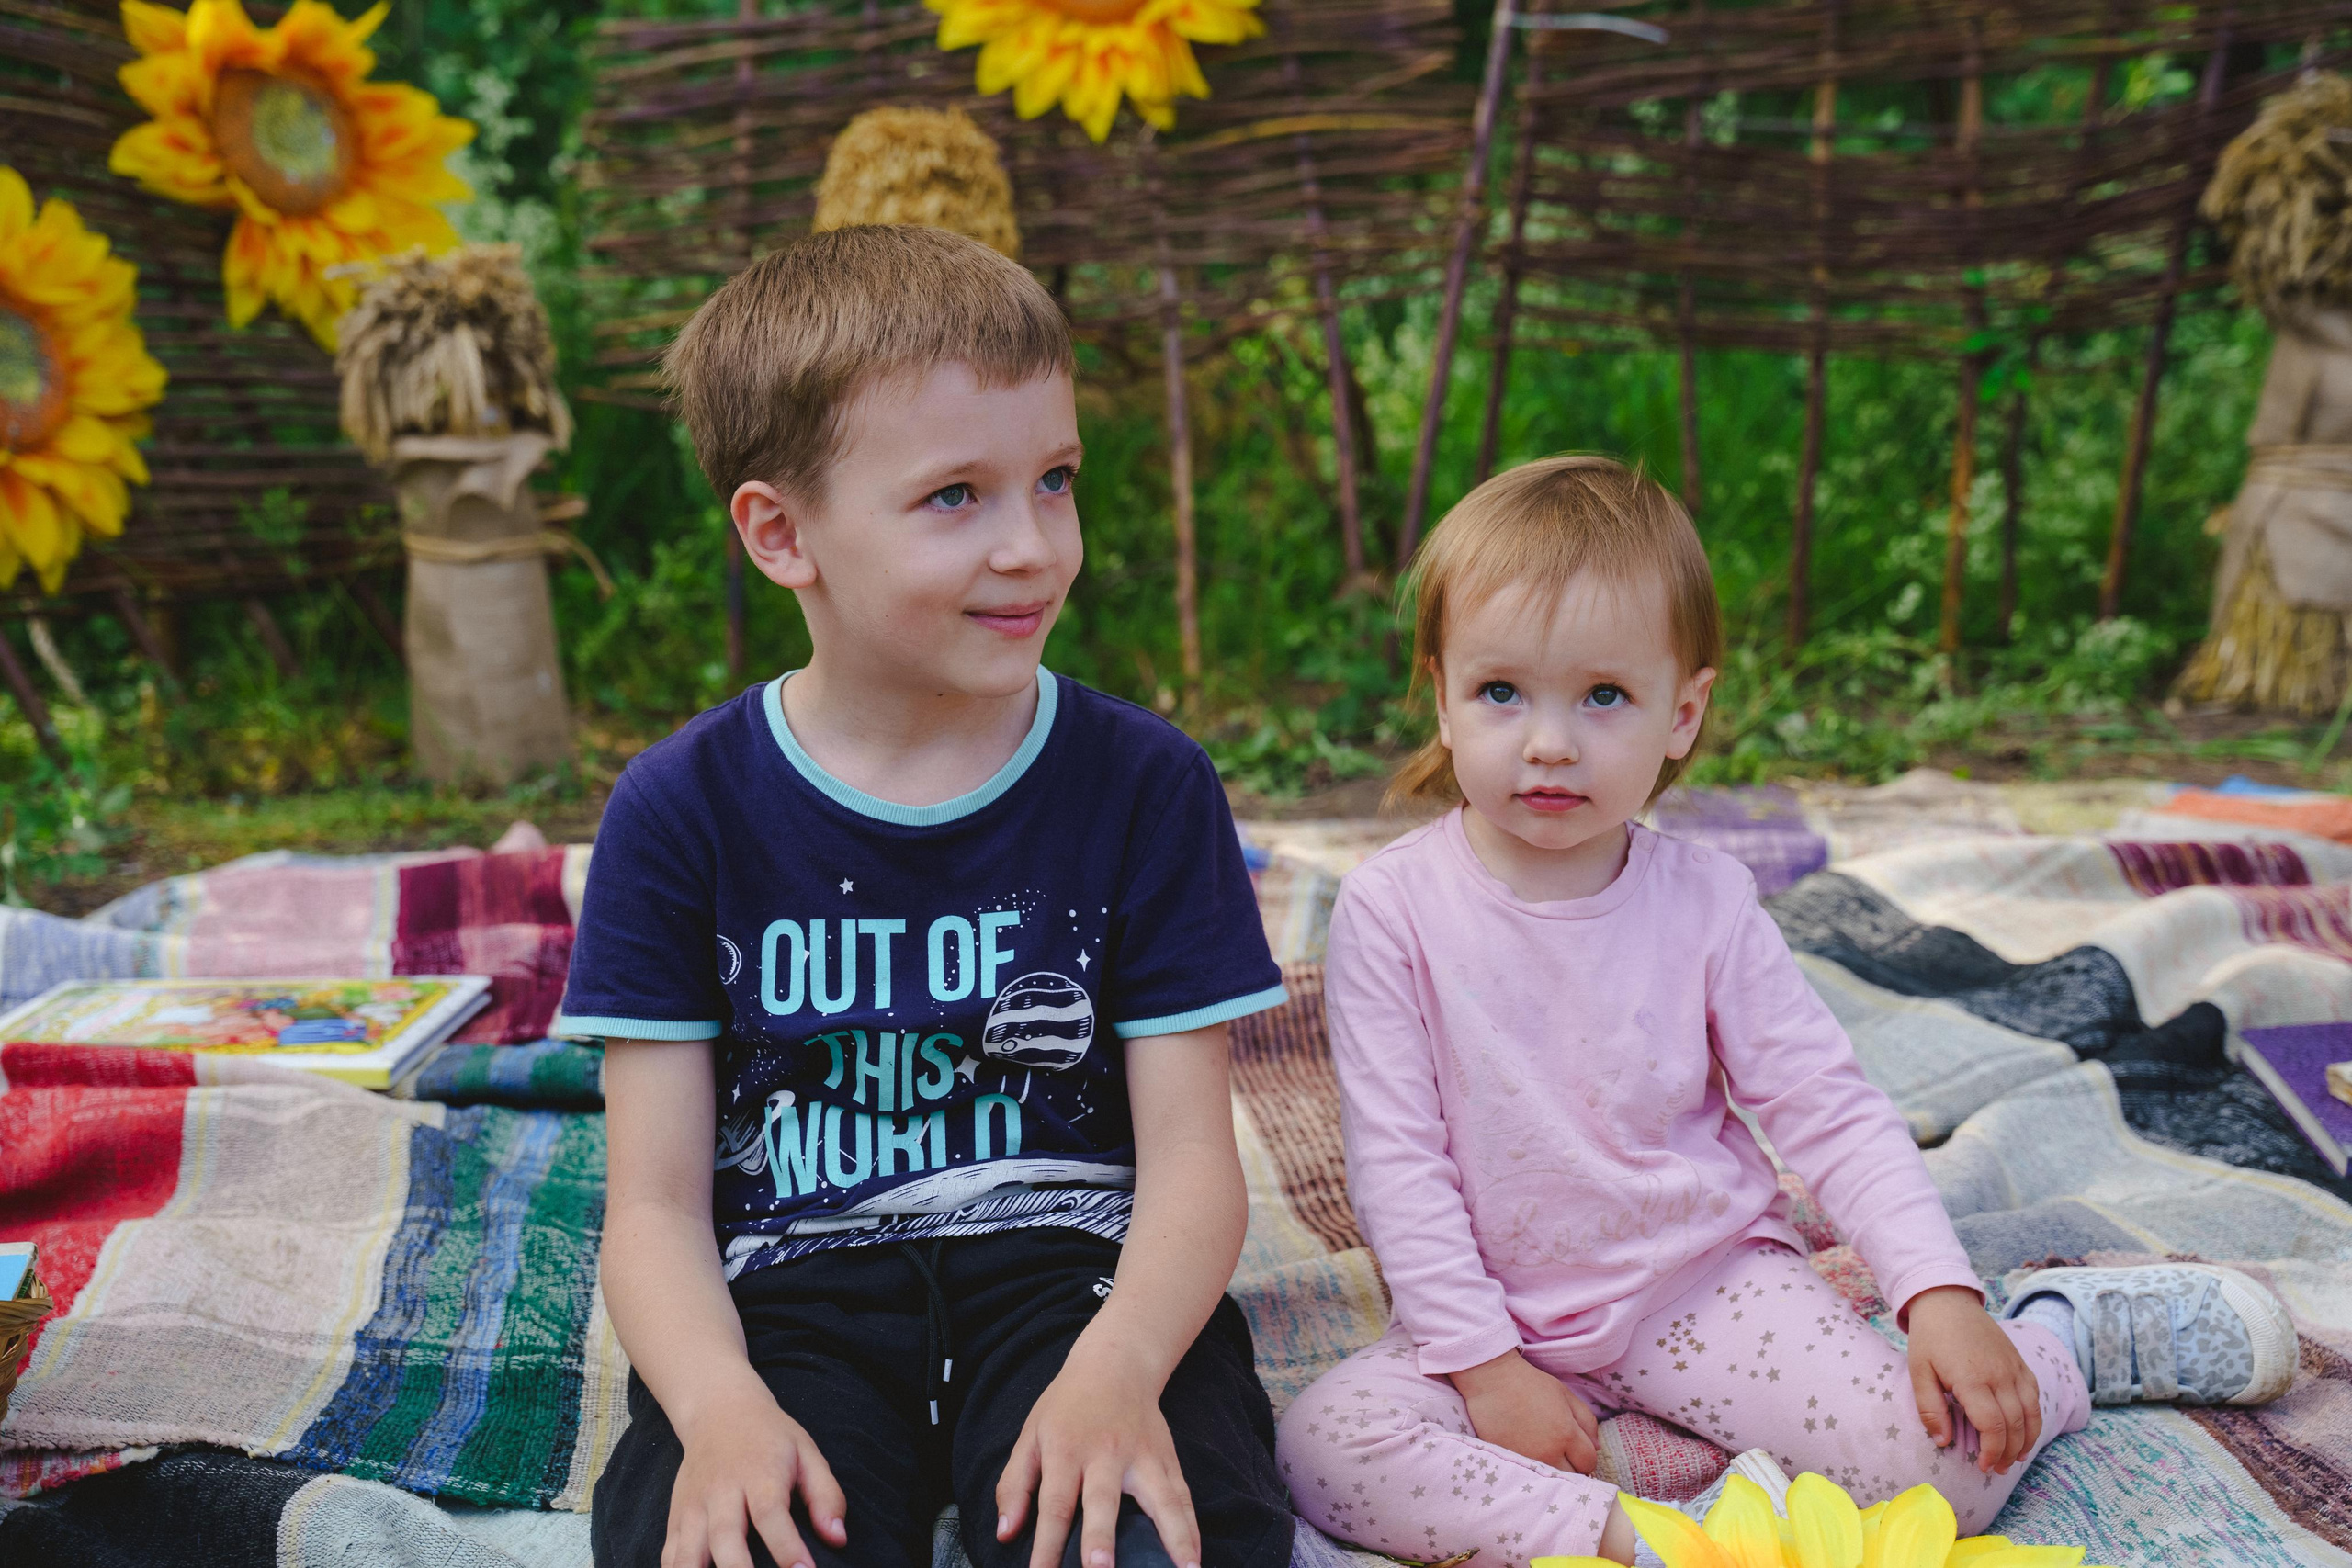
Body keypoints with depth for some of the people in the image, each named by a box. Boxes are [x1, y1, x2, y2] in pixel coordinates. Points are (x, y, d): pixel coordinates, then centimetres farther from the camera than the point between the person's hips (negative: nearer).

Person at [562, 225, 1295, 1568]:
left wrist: (1118, 1368, -22)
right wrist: (722, 1406, -20)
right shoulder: (683, 811, 1)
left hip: (1069, 1263, 0)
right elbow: (659, 1203, 0)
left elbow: (1191, 1158, -2)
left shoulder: (1144, 785, 1)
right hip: (788, 1291, 0)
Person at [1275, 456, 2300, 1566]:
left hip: (1708, 1281, 0)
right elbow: (1396, 1157, -10)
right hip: (1502, 1316, 0)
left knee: (1943, 1466, -16)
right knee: (1327, 1446, -26)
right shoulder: (1390, 911, -13)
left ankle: (2066, 1336, 14)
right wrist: (1485, 1363, -15)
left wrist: (1940, 1295, -15)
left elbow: (1827, 1109, -4)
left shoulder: (1705, 902, -7)